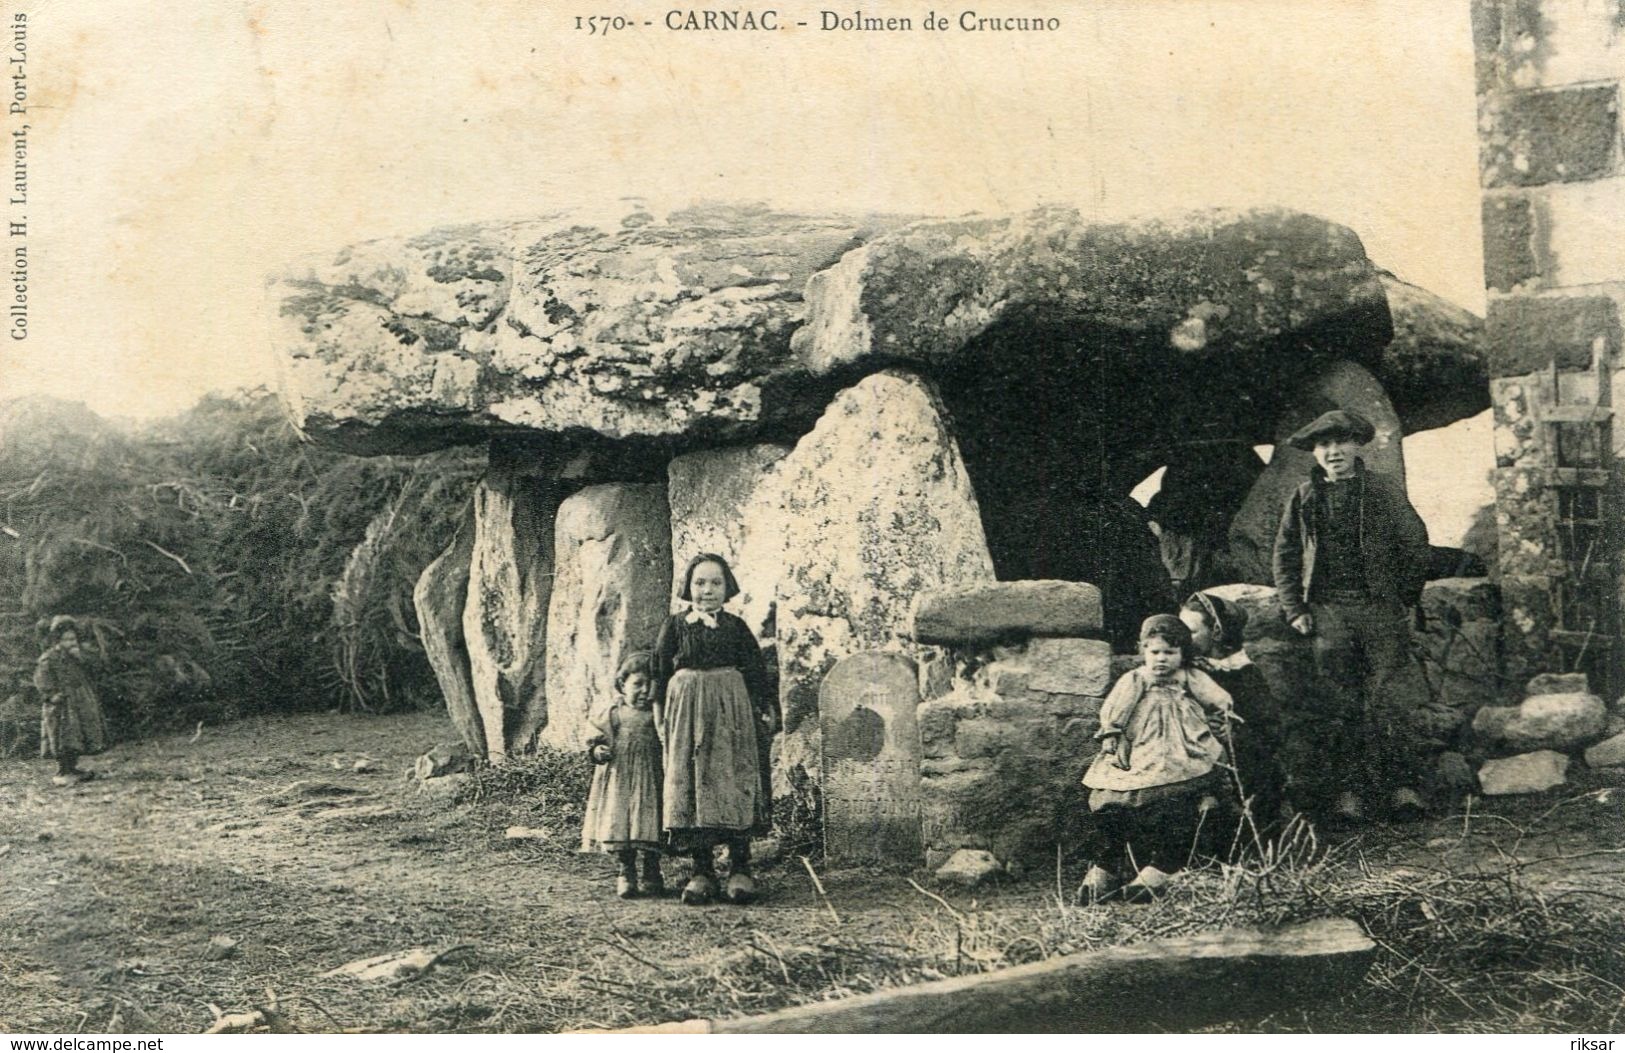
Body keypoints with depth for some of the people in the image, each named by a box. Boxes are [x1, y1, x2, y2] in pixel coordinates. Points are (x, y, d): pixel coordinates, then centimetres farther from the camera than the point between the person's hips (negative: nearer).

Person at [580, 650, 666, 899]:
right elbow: (596, 740, 6)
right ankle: (624, 874, 9)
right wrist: (598, 751, -13)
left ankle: (651, 876, 14)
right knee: (618, 826, -3)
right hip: (618, 779, 0)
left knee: (649, 829, -1)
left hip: (650, 780, 0)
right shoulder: (611, 712, 4)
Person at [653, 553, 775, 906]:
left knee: (733, 779, -4)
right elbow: (661, 672, 8)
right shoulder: (674, 626, 6)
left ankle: (740, 868, 2)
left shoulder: (735, 627, 6)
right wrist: (660, 714, 4)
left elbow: (755, 670, 8)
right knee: (688, 782, -1)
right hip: (686, 708, 1)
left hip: (730, 710, -1)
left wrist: (764, 710, 4)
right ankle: (702, 872, 4)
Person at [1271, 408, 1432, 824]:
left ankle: (1403, 784, -1)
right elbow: (1285, 556, 14)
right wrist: (1294, 609, 6)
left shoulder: (1385, 492, 5)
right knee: (1340, 705, -1)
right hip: (1327, 611, 1)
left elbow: (1415, 545, 8)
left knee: (1389, 702, -6)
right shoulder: (1303, 498, 10)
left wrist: (1405, 598, 4)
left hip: (1380, 608, -1)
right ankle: (1347, 789, 2)